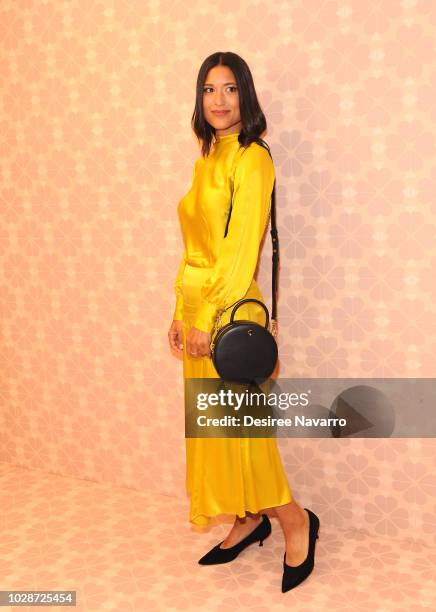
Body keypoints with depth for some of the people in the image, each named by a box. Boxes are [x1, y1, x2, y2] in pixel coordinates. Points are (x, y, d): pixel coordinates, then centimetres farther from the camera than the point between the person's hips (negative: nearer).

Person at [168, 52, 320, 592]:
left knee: (235, 426, -1)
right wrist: (181, 313, 14)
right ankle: (248, 521, 30)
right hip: (198, 310, 8)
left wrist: (208, 318, -19)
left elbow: (241, 249, -17)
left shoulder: (251, 158, -11)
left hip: (229, 312, -8)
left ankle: (295, 521, 19)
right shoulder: (206, 162, 14)